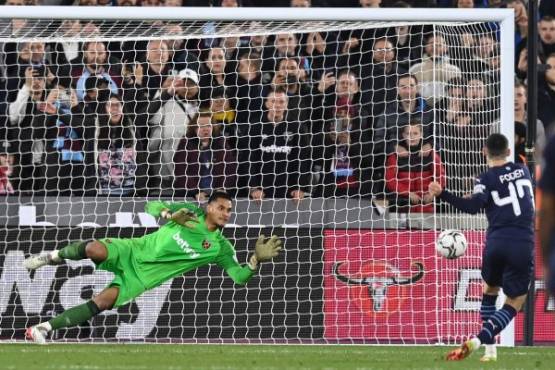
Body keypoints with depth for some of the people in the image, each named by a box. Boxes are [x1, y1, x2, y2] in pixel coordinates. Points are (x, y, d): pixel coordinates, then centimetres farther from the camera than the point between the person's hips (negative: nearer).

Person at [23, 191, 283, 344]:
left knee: (102, 303, -24)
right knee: (94, 249, -32)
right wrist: (170, 214, -15)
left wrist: (256, 259, -24)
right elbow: (151, 207, 6)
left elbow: (239, 277, -6)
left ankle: (44, 329, -15)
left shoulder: (221, 247, -1)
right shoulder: (190, 211, 1)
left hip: (143, 278, 0)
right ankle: (54, 257, 0)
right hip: (133, 251, 0)